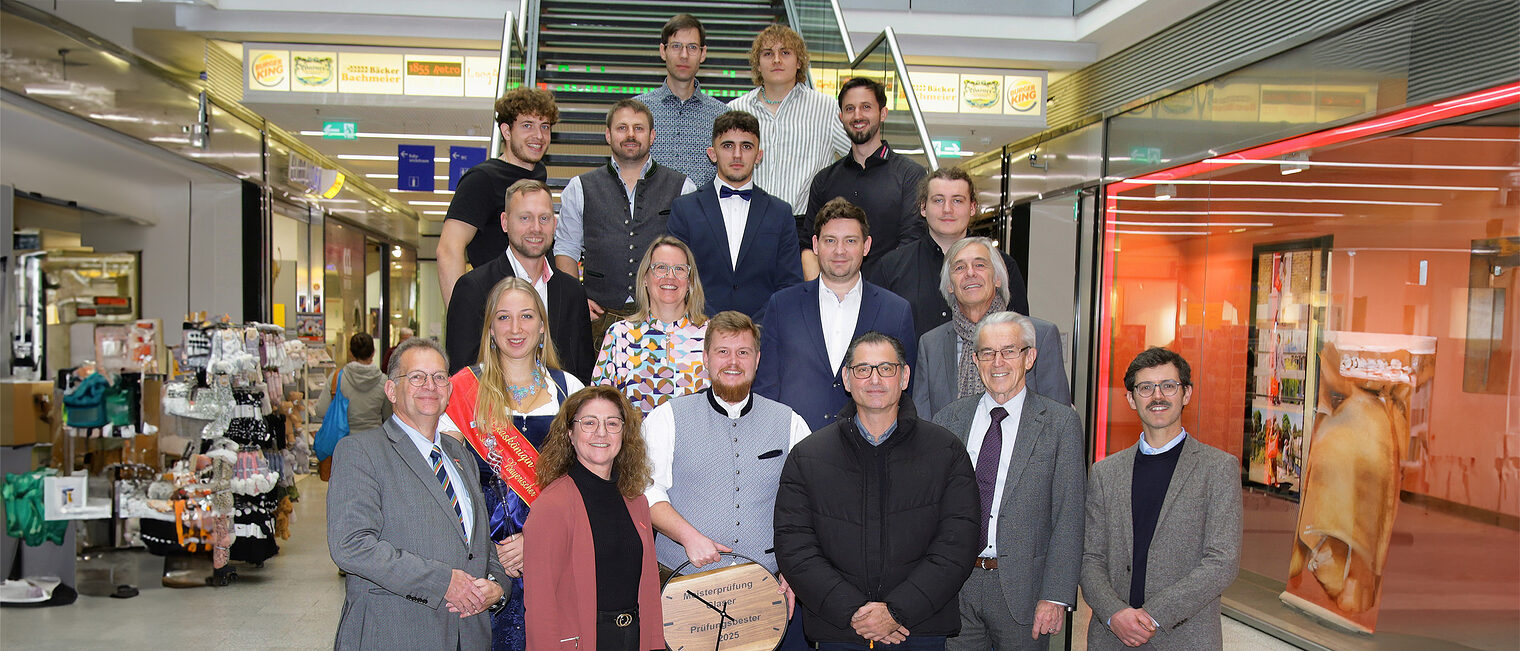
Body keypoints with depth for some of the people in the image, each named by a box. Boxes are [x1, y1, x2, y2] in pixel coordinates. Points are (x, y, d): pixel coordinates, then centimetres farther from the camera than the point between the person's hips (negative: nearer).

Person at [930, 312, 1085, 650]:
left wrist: (1055, 597, -11)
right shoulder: (950, 418, 6)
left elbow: (1068, 518, -5)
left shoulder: (1061, 423, -3)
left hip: (1021, 585, -2)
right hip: (954, 585, 2)